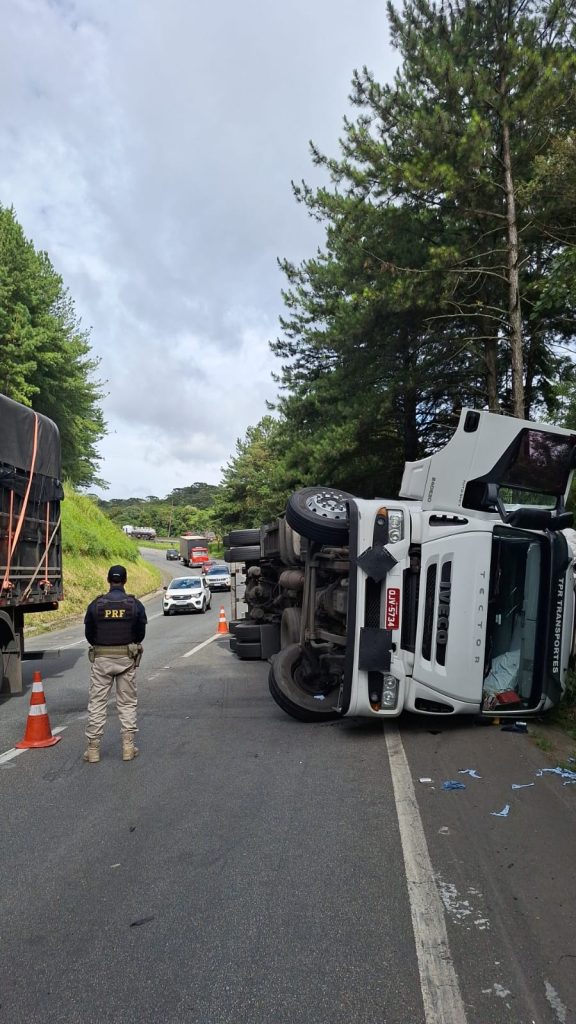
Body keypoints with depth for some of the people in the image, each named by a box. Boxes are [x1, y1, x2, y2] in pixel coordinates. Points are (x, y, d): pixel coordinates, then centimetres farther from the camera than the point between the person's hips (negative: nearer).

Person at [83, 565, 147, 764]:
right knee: (127, 703, 10)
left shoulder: (95, 605, -3)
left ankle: (93, 748, 11)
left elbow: (89, 634, 3)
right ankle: (128, 747, 10)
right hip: (126, 658, 0)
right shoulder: (135, 605, -4)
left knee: (97, 703, 8)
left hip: (101, 658, 0)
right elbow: (140, 634, 1)